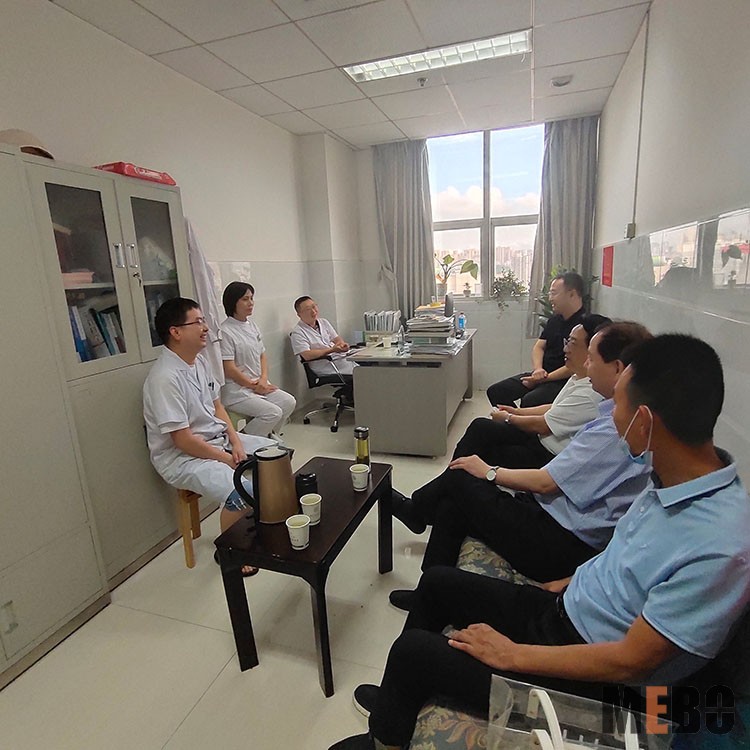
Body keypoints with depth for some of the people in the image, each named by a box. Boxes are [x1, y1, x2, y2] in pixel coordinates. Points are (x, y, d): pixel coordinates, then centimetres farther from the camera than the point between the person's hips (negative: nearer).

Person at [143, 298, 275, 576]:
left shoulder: (199, 361, 4)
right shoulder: (165, 378, -25)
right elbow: (183, 440, -25)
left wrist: (235, 441, -2)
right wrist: (226, 458, -15)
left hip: (219, 439, 10)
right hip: (182, 456, -9)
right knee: (241, 492, -30)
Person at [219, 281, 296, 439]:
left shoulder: (252, 325, 12)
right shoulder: (225, 331, -15)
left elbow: (262, 355, 15)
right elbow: (229, 369, -17)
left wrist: (263, 379, -2)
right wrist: (254, 385, -10)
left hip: (259, 384, 8)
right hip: (237, 389, -8)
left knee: (289, 402, -7)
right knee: (273, 413, -21)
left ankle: (268, 434, 14)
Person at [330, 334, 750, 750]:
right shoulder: (676, 479, -6)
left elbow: (629, 661, -25)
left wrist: (511, 655, -18)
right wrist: (568, 584, 9)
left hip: (589, 683, -7)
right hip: (559, 610, 8)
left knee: (412, 651, -6)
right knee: (437, 582, 13)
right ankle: (400, 697, 35)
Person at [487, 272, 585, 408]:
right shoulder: (554, 320, 15)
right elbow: (538, 347, 12)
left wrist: (544, 378, -19)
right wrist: (537, 369, -9)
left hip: (562, 380, -9)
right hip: (542, 375, 9)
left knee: (529, 401, -35)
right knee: (495, 392, -1)